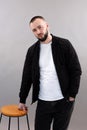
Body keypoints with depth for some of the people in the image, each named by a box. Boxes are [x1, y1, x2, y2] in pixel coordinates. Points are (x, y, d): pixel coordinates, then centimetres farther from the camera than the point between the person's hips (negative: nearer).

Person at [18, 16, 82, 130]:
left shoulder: (64, 45, -5)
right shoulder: (32, 50, 4)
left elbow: (76, 71, -5)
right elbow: (27, 77, 9)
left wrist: (72, 95, -9)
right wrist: (22, 100, 12)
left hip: (64, 101, -2)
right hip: (43, 102, 2)